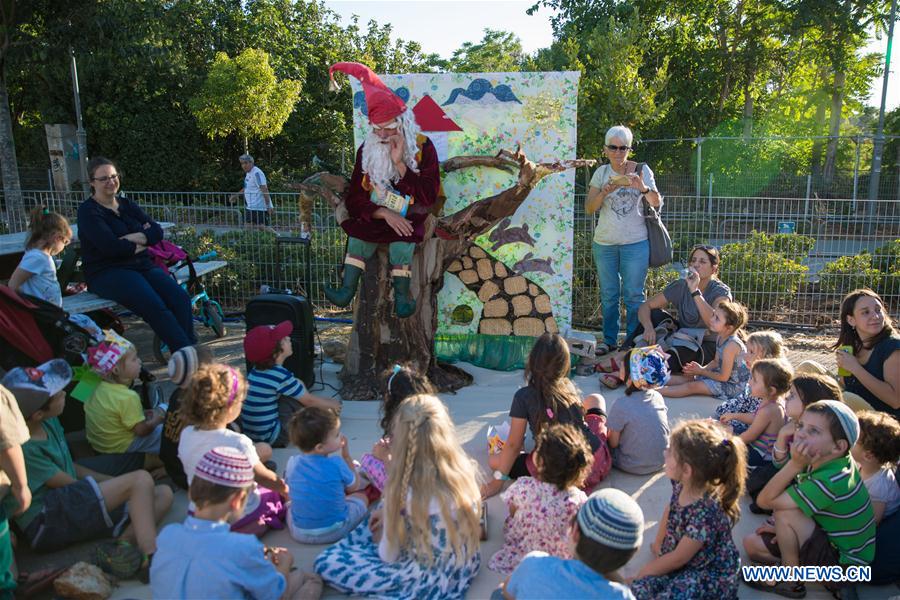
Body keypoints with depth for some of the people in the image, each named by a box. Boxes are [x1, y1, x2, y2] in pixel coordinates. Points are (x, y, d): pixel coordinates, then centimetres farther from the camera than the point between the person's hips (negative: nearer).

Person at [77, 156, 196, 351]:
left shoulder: (128, 205, 19)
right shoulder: (88, 211, -1)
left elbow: (157, 231, 7)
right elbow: (110, 246, -15)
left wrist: (135, 237, -11)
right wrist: (141, 244, -2)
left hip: (142, 266, 6)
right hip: (107, 273, -6)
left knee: (181, 298, -22)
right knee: (155, 306, -31)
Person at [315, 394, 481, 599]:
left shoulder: (403, 490, -29)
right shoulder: (464, 467, -14)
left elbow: (389, 556, -15)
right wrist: (389, 510, 8)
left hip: (429, 579, -6)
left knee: (326, 563, 2)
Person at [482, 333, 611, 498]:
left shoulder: (524, 396, -9)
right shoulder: (569, 386, 5)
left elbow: (513, 444, -6)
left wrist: (498, 481, 1)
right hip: (598, 461, 5)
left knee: (494, 461, 9)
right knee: (595, 399, 27)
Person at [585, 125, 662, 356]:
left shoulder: (642, 170, -1)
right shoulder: (601, 172, 4)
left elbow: (657, 203, -8)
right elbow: (589, 208, 0)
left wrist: (643, 188, -27)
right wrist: (604, 193, -19)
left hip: (635, 243, -2)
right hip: (604, 243, 2)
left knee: (634, 295, 1)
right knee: (608, 294, 11)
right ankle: (609, 340, 22)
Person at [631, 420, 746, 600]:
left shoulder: (705, 512, -34)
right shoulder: (682, 484, -12)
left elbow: (679, 558, -21)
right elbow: (669, 512, 12)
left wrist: (644, 572, -10)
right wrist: (658, 543, 18)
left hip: (712, 575, -5)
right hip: (680, 564, 5)